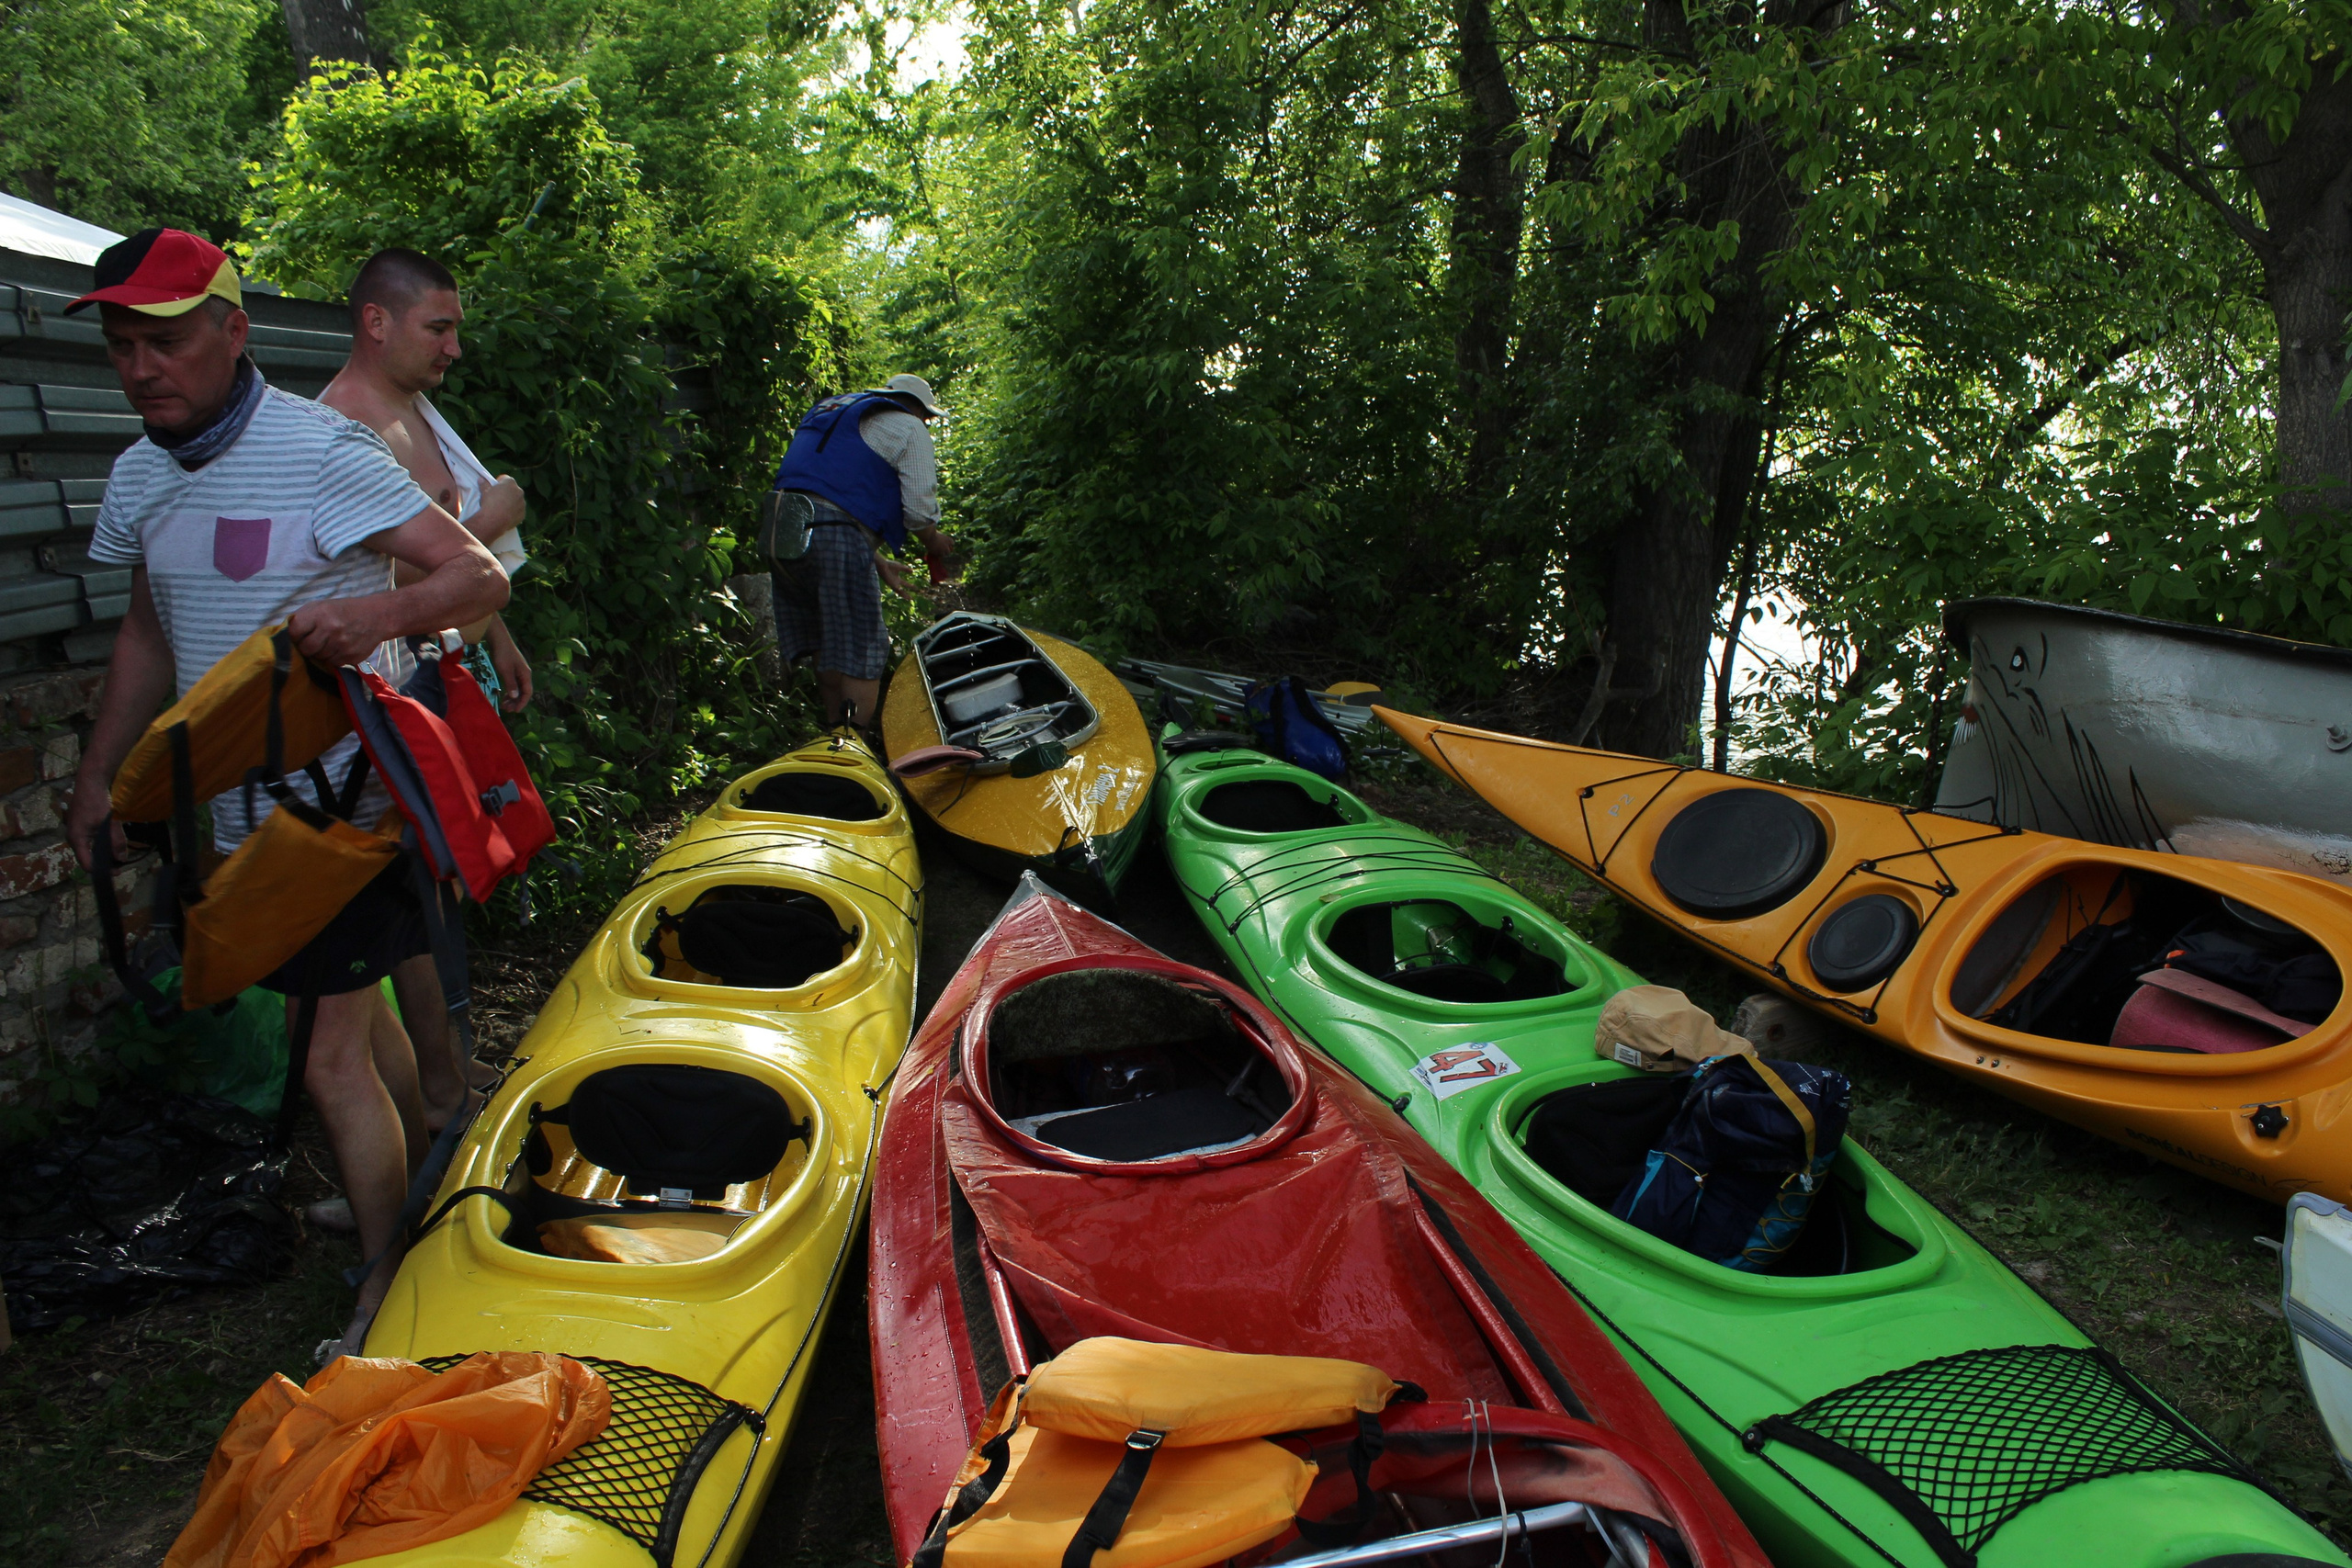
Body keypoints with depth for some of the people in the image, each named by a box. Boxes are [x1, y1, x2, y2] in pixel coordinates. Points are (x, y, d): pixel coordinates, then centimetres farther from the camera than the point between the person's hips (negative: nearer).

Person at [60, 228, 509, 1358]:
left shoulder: (321, 453, -15)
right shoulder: (140, 476, 8)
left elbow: (480, 577, -20)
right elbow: (149, 636, 19)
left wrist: (382, 610, -39)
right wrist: (98, 776, 18)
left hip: (349, 803, -7)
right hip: (241, 812, 7)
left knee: (333, 1065, -5)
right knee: (359, 1013, 20)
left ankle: (385, 1291, 9)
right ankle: (417, 1192, 38)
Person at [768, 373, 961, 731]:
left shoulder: (828, 412, 33)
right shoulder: (908, 429, 10)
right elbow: (920, 510, 0)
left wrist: (877, 562, 28)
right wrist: (934, 544, 23)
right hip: (837, 535, -7)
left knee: (828, 648, 15)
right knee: (862, 651, -3)